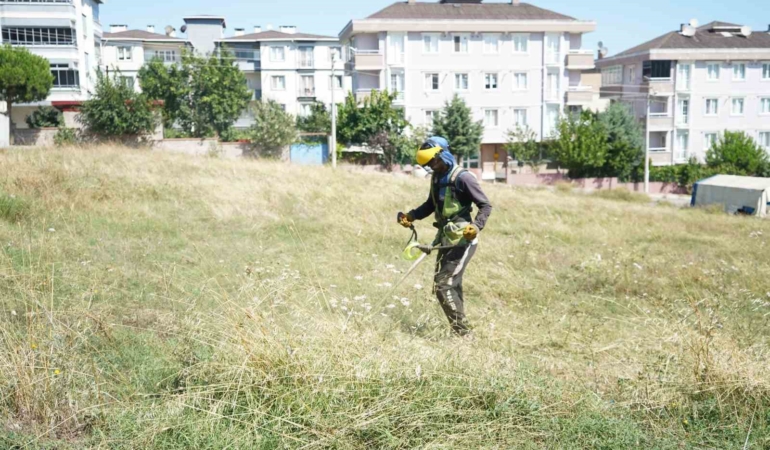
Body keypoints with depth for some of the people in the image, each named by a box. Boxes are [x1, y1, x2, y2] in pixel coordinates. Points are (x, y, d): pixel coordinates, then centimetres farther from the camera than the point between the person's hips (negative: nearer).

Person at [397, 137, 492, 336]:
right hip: (446, 239, 9)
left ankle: (463, 331, -6)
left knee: (442, 284, -12)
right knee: (452, 285, 13)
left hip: (462, 240, -9)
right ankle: (460, 329, 22)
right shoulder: (436, 178, 10)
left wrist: (476, 226, -30)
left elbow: (486, 205, -14)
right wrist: (411, 216, 11)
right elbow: (431, 205, 25)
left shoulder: (463, 178, -16)